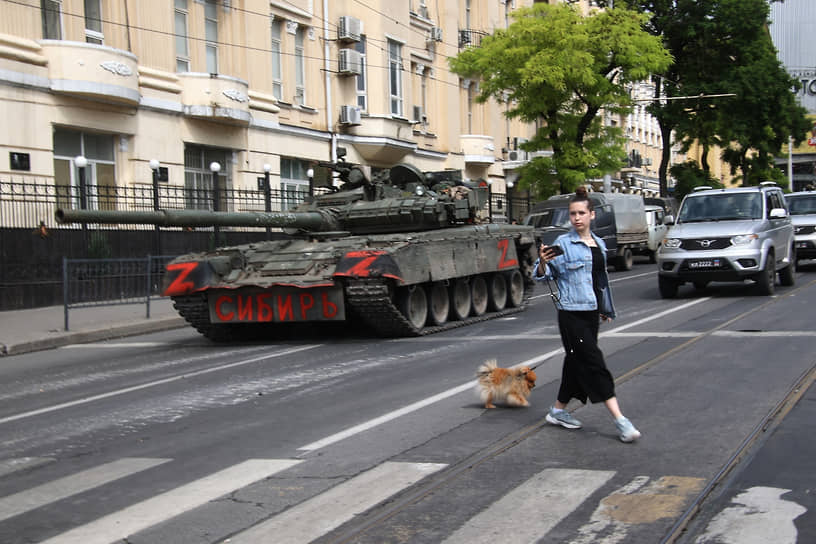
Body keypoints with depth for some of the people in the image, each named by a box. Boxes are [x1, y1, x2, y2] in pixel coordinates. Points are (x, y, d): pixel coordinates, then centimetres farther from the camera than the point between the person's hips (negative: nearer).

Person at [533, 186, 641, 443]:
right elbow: (544, 275, -10)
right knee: (594, 363, -9)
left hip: (591, 312, 7)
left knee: (577, 361, 12)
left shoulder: (599, 244, 12)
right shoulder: (564, 243, -8)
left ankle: (558, 410, 25)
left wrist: (606, 308, 27)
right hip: (572, 313, -7)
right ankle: (620, 420, -12)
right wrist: (543, 262, -31)